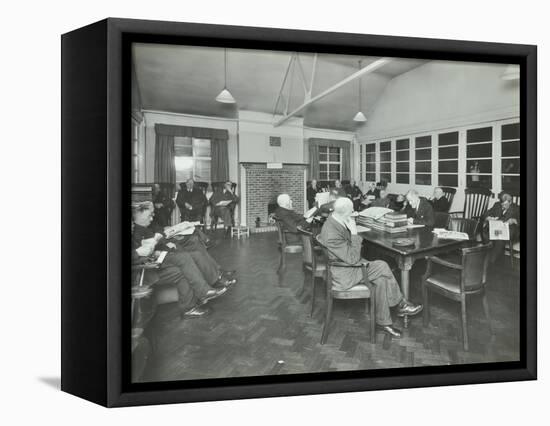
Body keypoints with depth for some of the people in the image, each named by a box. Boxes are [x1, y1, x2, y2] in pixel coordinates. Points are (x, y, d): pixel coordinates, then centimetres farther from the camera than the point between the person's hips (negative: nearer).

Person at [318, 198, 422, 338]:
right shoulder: (332, 234, -31)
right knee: (381, 267, -14)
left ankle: (383, 321, 4)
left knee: (381, 280, -5)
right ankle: (401, 305, 5)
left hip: (347, 263, 9)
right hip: (343, 274, -9)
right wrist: (354, 233, -24)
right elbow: (352, 259, -25)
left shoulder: (335, 221, -1)